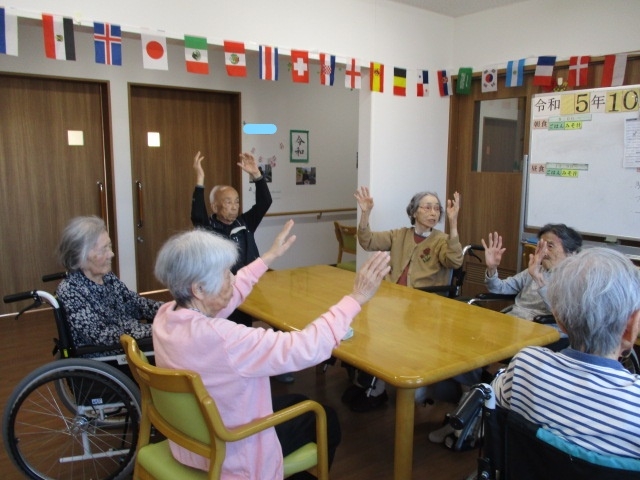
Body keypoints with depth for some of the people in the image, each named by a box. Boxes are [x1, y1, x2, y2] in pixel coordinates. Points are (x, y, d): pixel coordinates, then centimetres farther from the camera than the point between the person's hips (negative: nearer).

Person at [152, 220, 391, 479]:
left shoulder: (166, 316, -12)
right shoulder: (217, 337, -39)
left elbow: (229, 293, 5)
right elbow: (306, 348, -38)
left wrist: (269, 257, 12)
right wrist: (356, 298, -29)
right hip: (230, 457, -7)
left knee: (298, 402, 26)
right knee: (326, 419, 17)